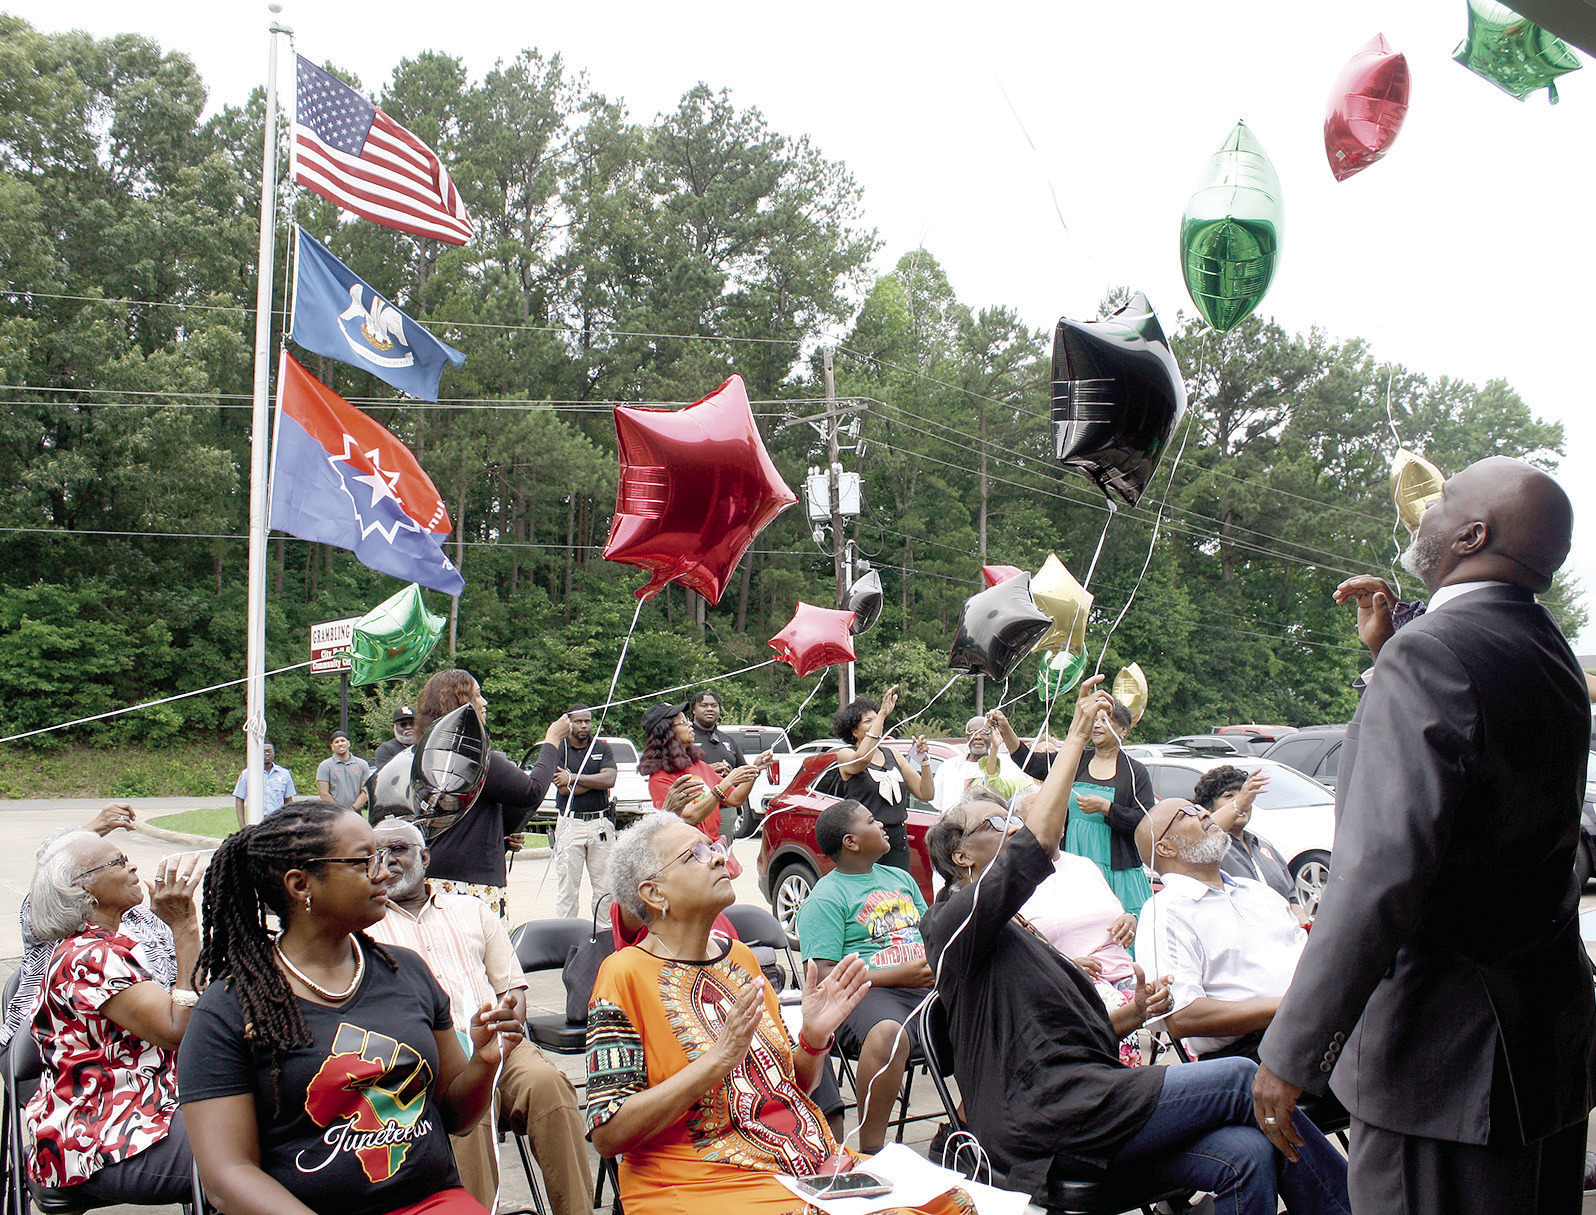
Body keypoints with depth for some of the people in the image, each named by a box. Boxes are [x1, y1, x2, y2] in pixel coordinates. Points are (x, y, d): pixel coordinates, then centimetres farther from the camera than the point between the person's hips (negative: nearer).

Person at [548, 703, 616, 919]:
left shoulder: (602, 748, 9)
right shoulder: (558, 750, 3)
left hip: (601, 823, 2)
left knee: (605, 885, 2)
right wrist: (596, 781, -7)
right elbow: (563, 789, -9)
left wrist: (573, 777, -11)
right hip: (570, 824, -2)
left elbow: (609, 780, -8)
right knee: (567, 887, -1)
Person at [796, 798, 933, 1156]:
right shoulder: (825, 897, 2)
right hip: (867, 994, -7)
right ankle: (871, 1152, -31)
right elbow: (823, 975, -8)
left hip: (925, 989, 7)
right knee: (888, 1032, -41)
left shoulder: (900, 878, 26)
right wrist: (900, 975, -14)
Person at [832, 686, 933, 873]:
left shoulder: (892, 755, 16)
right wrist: (882, 714, -27)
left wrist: (924, 759, -2)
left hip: (898, 842, 5)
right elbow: (862, 758, -26)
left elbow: (926, 794, 13)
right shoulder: (845, 754, 0)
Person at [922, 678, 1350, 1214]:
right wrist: (1076, 737, -10)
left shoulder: (1013, 935, 29)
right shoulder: (954, 921, -1)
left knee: (1245, 1156, -14)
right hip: (1050, 1114, -9)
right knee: (1241, 1079, -9)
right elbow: (1040, 839, -16)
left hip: (1079, 1102, 9)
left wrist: (1132, 1014, 8)